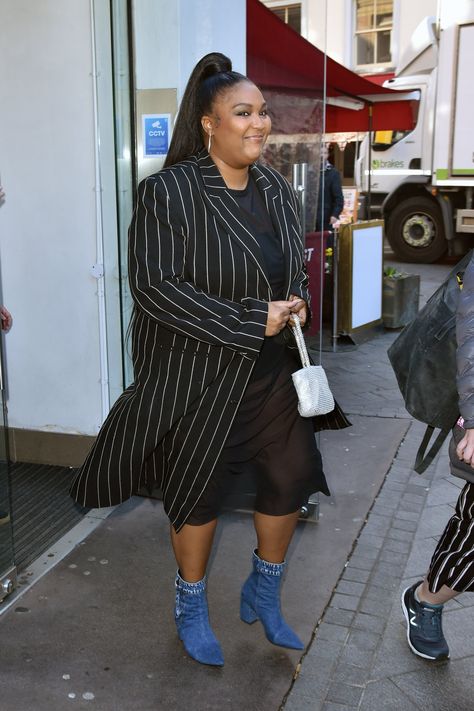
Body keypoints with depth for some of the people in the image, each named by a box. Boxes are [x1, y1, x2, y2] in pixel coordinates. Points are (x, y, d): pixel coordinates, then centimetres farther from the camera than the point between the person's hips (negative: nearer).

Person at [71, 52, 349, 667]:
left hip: (273, 370, 6)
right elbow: (154, 287, -22)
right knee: (199, 494, 9)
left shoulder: (276, 189, 6)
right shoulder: (169, 193, -16)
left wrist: (298, 303, -4)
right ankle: (191, 606, 36)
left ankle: (264, 593, 38)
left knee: (291, 478, 12)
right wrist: (252, 321, -22)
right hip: (198, 376, -6)